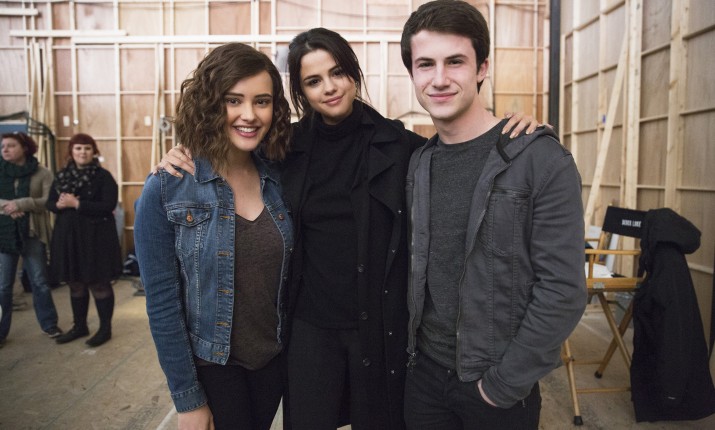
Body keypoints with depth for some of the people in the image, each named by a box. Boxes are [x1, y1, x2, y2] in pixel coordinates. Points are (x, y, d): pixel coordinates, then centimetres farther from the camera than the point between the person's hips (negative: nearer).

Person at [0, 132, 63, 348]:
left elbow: (49, 201, -9)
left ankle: (49, 324, 20)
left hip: (32, 233, -1)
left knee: (40, 282, 8)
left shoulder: (42, 173, -1)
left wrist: (19, 204, -19)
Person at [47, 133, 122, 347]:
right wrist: (60, 204, -12)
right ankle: (80, 326, 29)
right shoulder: (62, 175, 10)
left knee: (99, 283, 2)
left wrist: (77, 204, -20)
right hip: (68, 235, 6)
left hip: (96, 236, -6)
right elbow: (49, 202, 11)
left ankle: (105, 328, 14)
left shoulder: (103, 176, -8)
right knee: (75, 284, 15)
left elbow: (108, 205, -17)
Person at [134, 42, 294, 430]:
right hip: (211, 366, -4)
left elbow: (288, 277, 3)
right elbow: (162, 301, -13)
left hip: (276, 359, 4)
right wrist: (188, 399, -11)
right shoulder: (166, 189, -15)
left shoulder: (280, 179, -5)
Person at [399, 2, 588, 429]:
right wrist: (409, 350, 3)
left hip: (500, 389, -4)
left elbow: (563, 291, -17)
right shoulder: (418, 163, 1)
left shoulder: (542, 160, -15)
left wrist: (504, 382, -14)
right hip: (423, 374, 5)